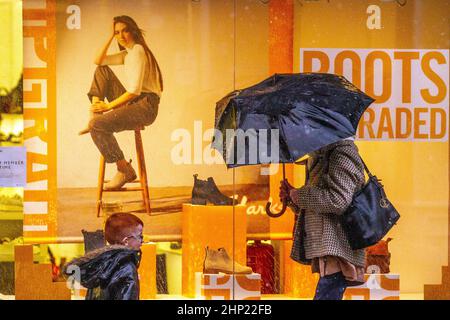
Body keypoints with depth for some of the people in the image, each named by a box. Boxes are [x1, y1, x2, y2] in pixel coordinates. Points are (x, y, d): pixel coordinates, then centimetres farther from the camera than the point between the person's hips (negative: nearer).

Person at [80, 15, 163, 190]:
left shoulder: (137, 52, -12)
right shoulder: (127, 53, 17)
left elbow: (134, 91, -19)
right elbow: (98, 60, 14)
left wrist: (108, 106, -16)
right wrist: (110, 37, 8)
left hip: (145, 106, -10)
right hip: (131, 102, 10)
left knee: (98, 126, -26)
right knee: (101, 70, 10)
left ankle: (125, 170, -16)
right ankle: (94, 116, -1)